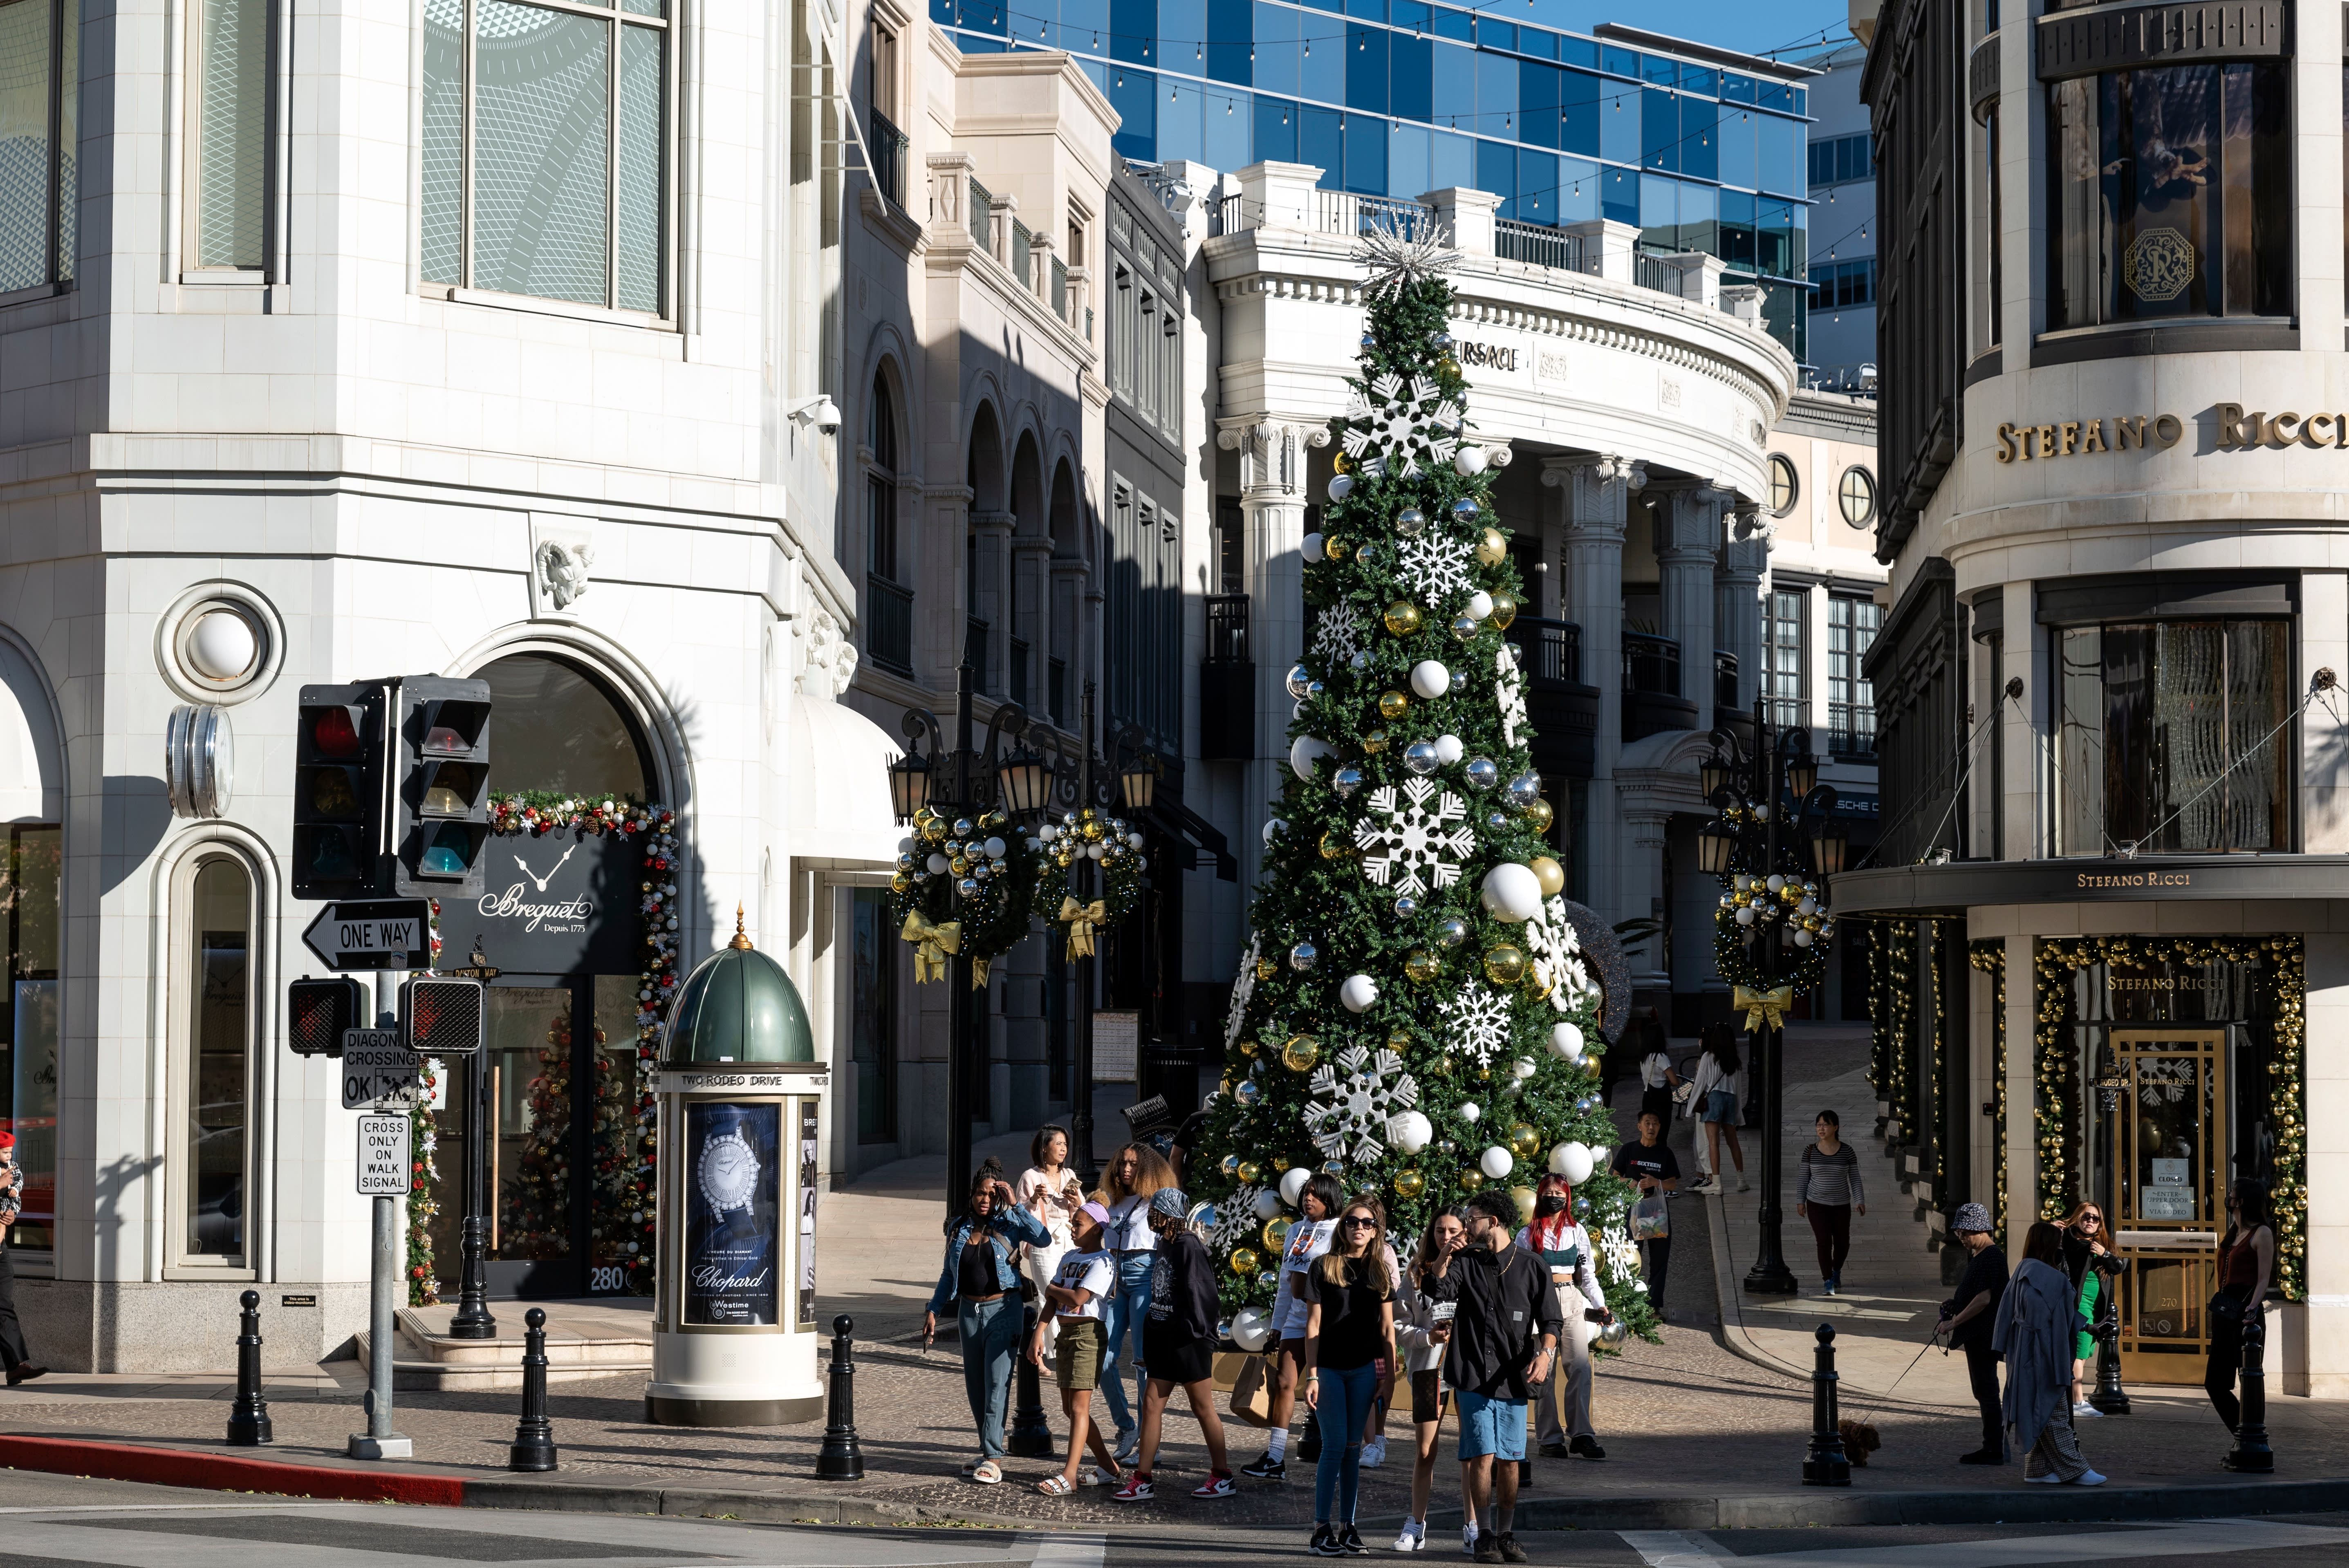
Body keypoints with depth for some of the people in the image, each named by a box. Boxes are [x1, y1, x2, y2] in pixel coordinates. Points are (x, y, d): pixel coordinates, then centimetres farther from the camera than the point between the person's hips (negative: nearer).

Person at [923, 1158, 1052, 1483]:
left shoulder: (1009, 1223, -4)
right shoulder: (958, 1227, 7)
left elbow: (1043, 1238, -21)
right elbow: (949, 1273, 15)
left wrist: (1014, 1204, -19)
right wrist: (934, 1310, 11)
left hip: (1002, 1310, -5)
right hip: (969, 1311, 5)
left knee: (997, 1383, -9)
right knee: (975, 1386, 10)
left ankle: (993, 1458, -10)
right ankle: (987, 1452, 20)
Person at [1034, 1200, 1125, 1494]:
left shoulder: (1103, 1261, -11)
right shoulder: (1070, 1258, 15)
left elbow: (1077, 1299, -22)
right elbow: (1052, 1302, 14)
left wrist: (1052, 1289, -3)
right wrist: (1038, 1337, 7)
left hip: (1087, 1334, -9)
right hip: (1066, 1334, 9)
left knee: (1079, 1405, -11)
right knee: (1070, 1407, 10)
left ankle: (1069, 1475, -15)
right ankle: (1109, 1467, 18)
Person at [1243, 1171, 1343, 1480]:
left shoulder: (1338, 1232, -6)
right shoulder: (1297, 1230, 16)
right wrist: (1278, 1324, 20)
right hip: (1296, 1317, 7)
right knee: (1283, 1382, -1)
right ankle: (1275, 1458, -3)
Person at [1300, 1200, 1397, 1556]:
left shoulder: (1380, 1272, 9)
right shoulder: (1324, 1268, -2)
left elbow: (1387, 1329, 9)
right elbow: (1313, 1325, -4)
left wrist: (1390, 1375, 4)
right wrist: (1311, 1375, -9)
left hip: (1364, 1369, 3)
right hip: (1329, 1367, -3)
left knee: (1353, 1447, 6)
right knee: (1335, 1445, -7)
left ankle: (1347, 1528, 9)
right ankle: (1322, 1530, -3)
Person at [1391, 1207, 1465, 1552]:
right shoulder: (1417, 1273, 7)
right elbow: (1399, 1324, 5)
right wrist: (1428, 1337, -10)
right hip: (1428, 1366, 1)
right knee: (1426, 1451, 4)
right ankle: (1415, 1525, 14)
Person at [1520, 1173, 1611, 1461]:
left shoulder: (1577, 1231, 13)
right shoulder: (1528, 1235, 8)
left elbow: (1588, 1274, 14)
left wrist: (1600, 1306, 3)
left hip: (1572, 1301, 2)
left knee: (1580, 1367, -10)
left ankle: (1582, 1435, -8)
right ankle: (1551, 1438, -2)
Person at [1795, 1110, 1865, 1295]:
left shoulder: (1847, 1152, -5)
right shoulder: (1810, 1151, -4)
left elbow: (1855, 1178, -1)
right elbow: (1803, 1177, 3)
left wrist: (1860, 1200, -9)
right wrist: (1800, 1201, 0)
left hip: (1841, 1205, 1)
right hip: (1816, 1204, -1)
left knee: (1842, 1243, 9)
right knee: (1824, 1242, -10)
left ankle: (1836, 1270, 38)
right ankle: (1827, 1282, -1)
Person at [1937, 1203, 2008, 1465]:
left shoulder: (1991, 1258, -17)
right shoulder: (1980, 1256, 15)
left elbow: (1984, 1299, -23)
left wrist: (1954, 1322, -19)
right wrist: (1953, 1305, 10)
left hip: (1984, 1335, -11)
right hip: (1977, 1335, 11)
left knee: (1986, 1391, -6)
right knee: (1985, 1391, 14)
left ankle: (1994, 1450, -2)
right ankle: (1995, 1447, 19)